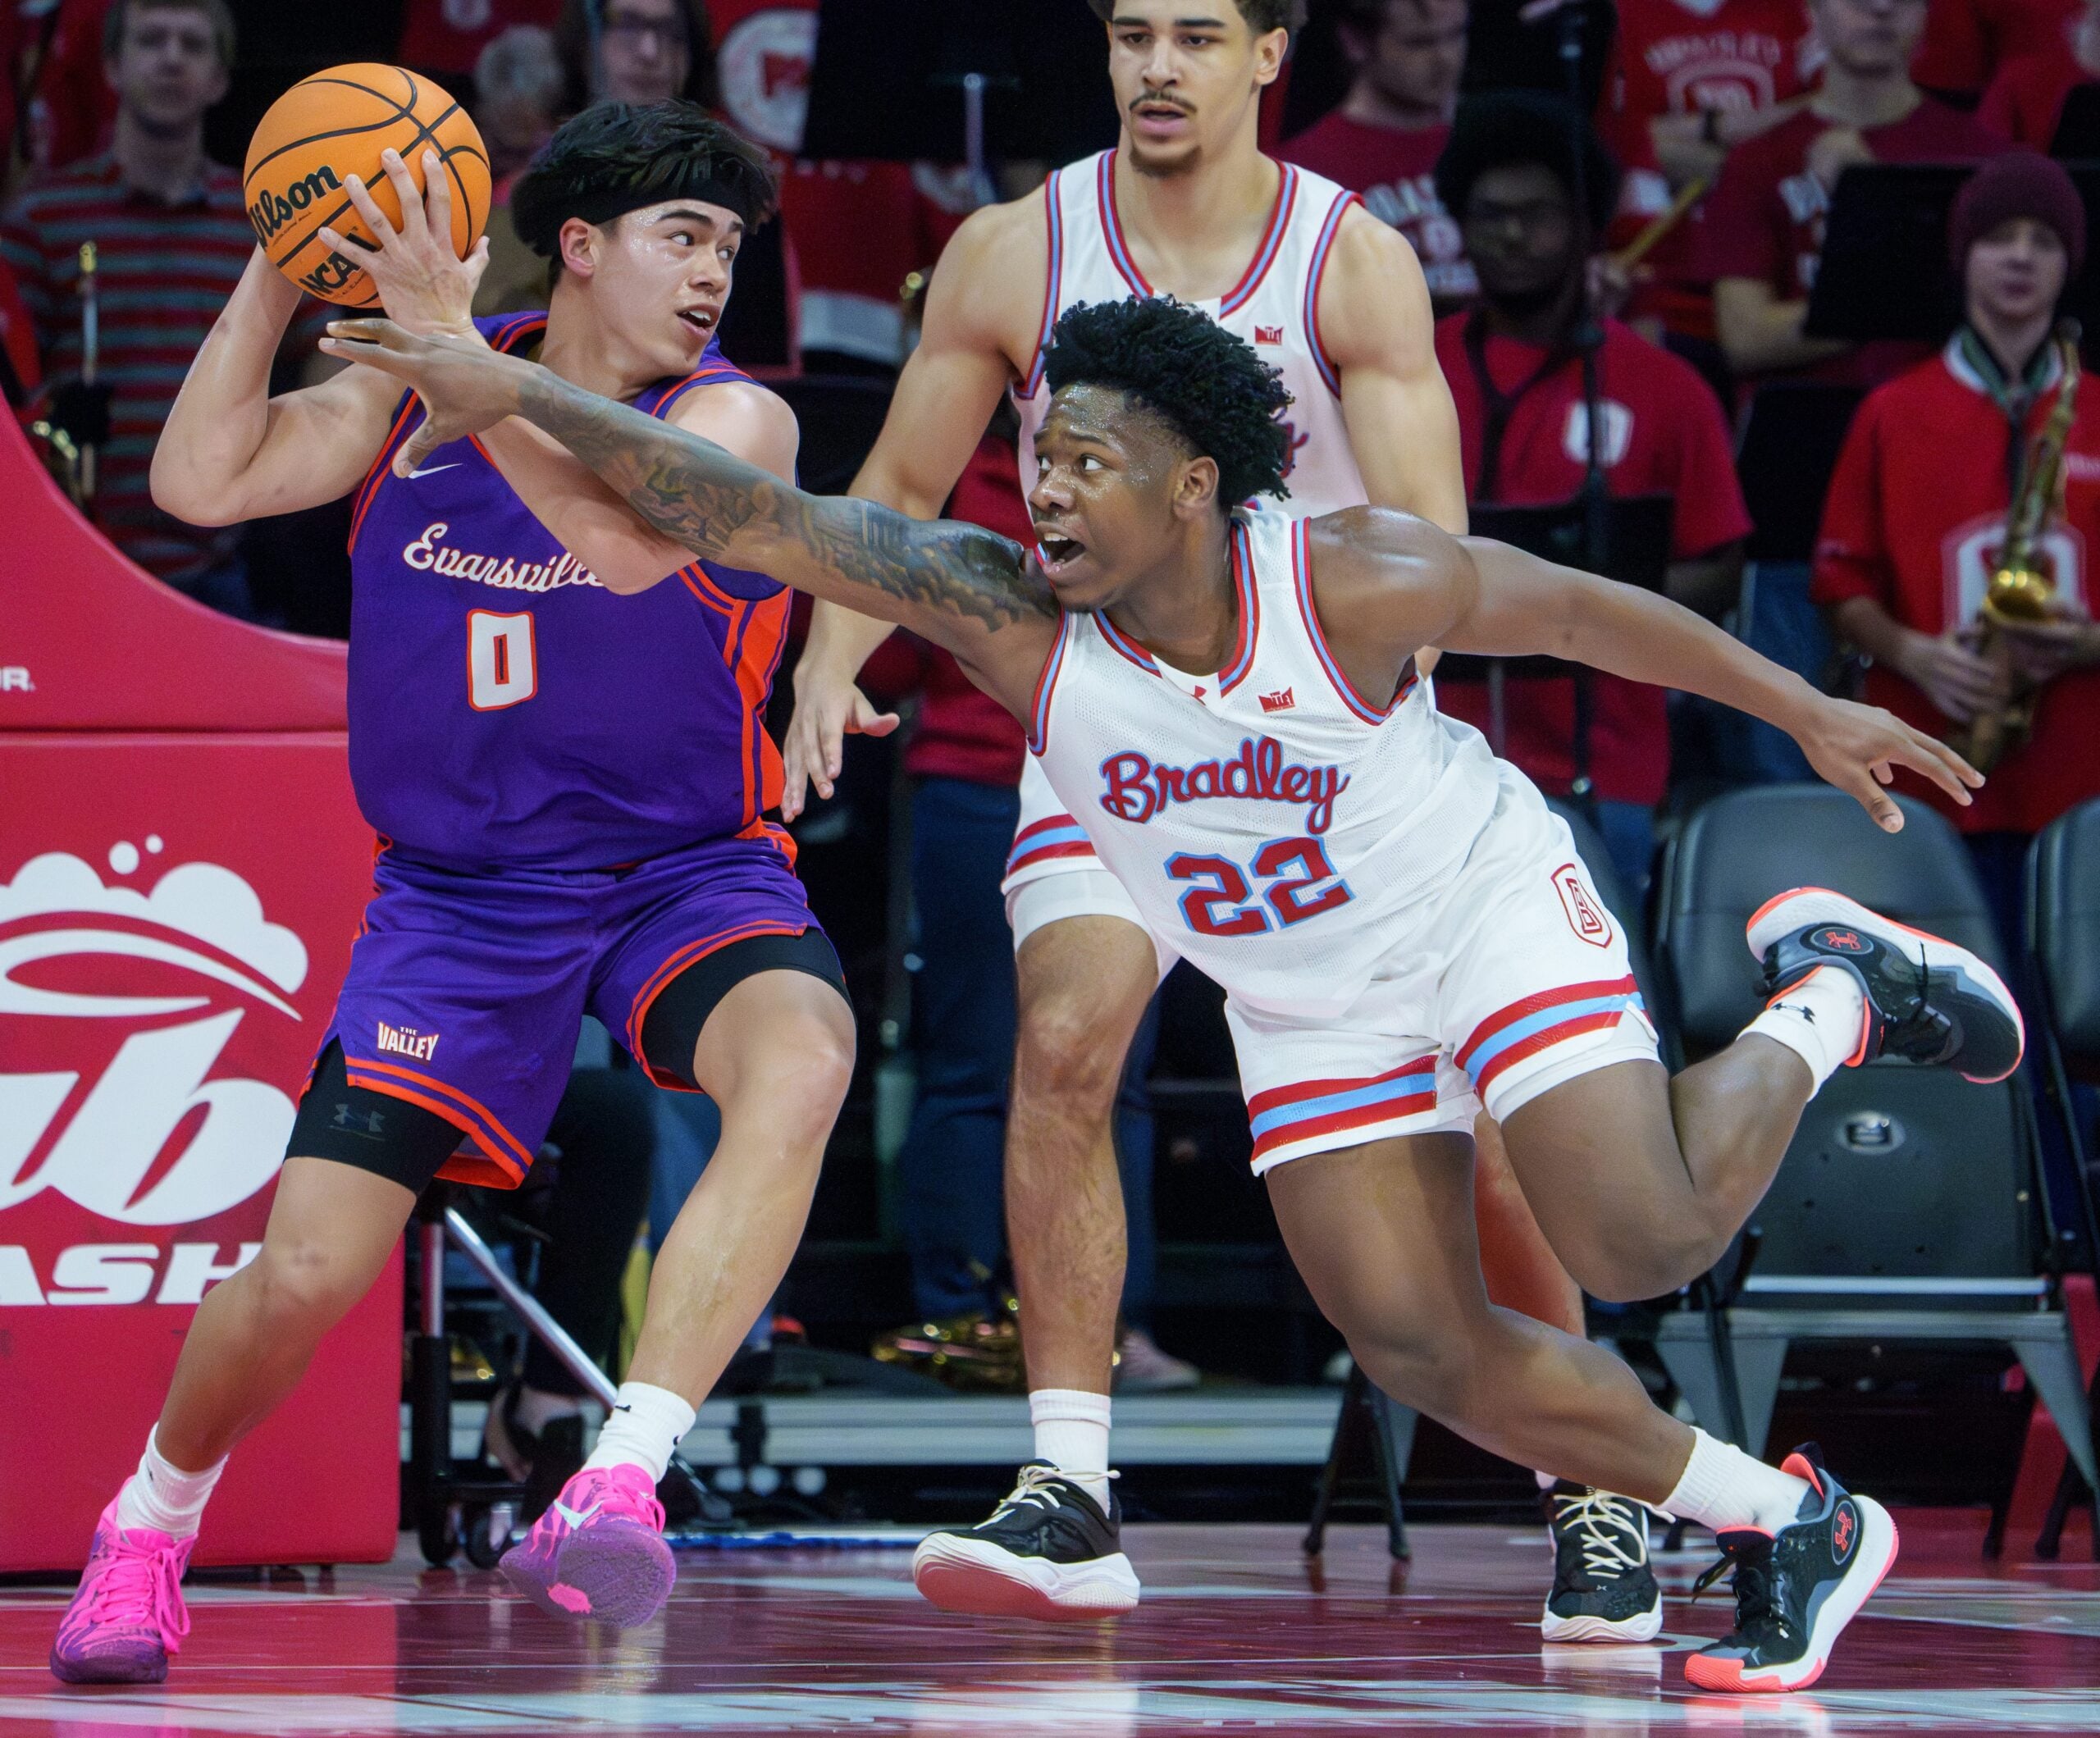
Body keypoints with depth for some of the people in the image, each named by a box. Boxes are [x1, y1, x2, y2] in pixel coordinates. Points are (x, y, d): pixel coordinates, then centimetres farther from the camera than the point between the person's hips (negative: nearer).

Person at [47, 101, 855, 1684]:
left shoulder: (736, 421, -9)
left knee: (800, 1060, -37)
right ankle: (154, 1517, 25)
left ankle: (621, 1482, -39)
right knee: (305, 1274, -7)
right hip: (459, 892, 2)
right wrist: (281, 267, -14)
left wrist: (455, 349, -31)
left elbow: (624, 541, -30)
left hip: (684, 870, -2)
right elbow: (202, 483, -8)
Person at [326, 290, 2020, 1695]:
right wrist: (521, 393, -39)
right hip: (1307, 1002, 4)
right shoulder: (1012, 611, -23)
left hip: (1485, 903, -4)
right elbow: (757, 517, -30)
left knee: (1638, 1240, -20)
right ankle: (1790, 1527, 14)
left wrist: (1809, 712, -3)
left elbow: (1585, 610, -13)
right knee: (1424, 1350, -2)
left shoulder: (1357, 585, -29)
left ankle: (1826, 1003, 10)